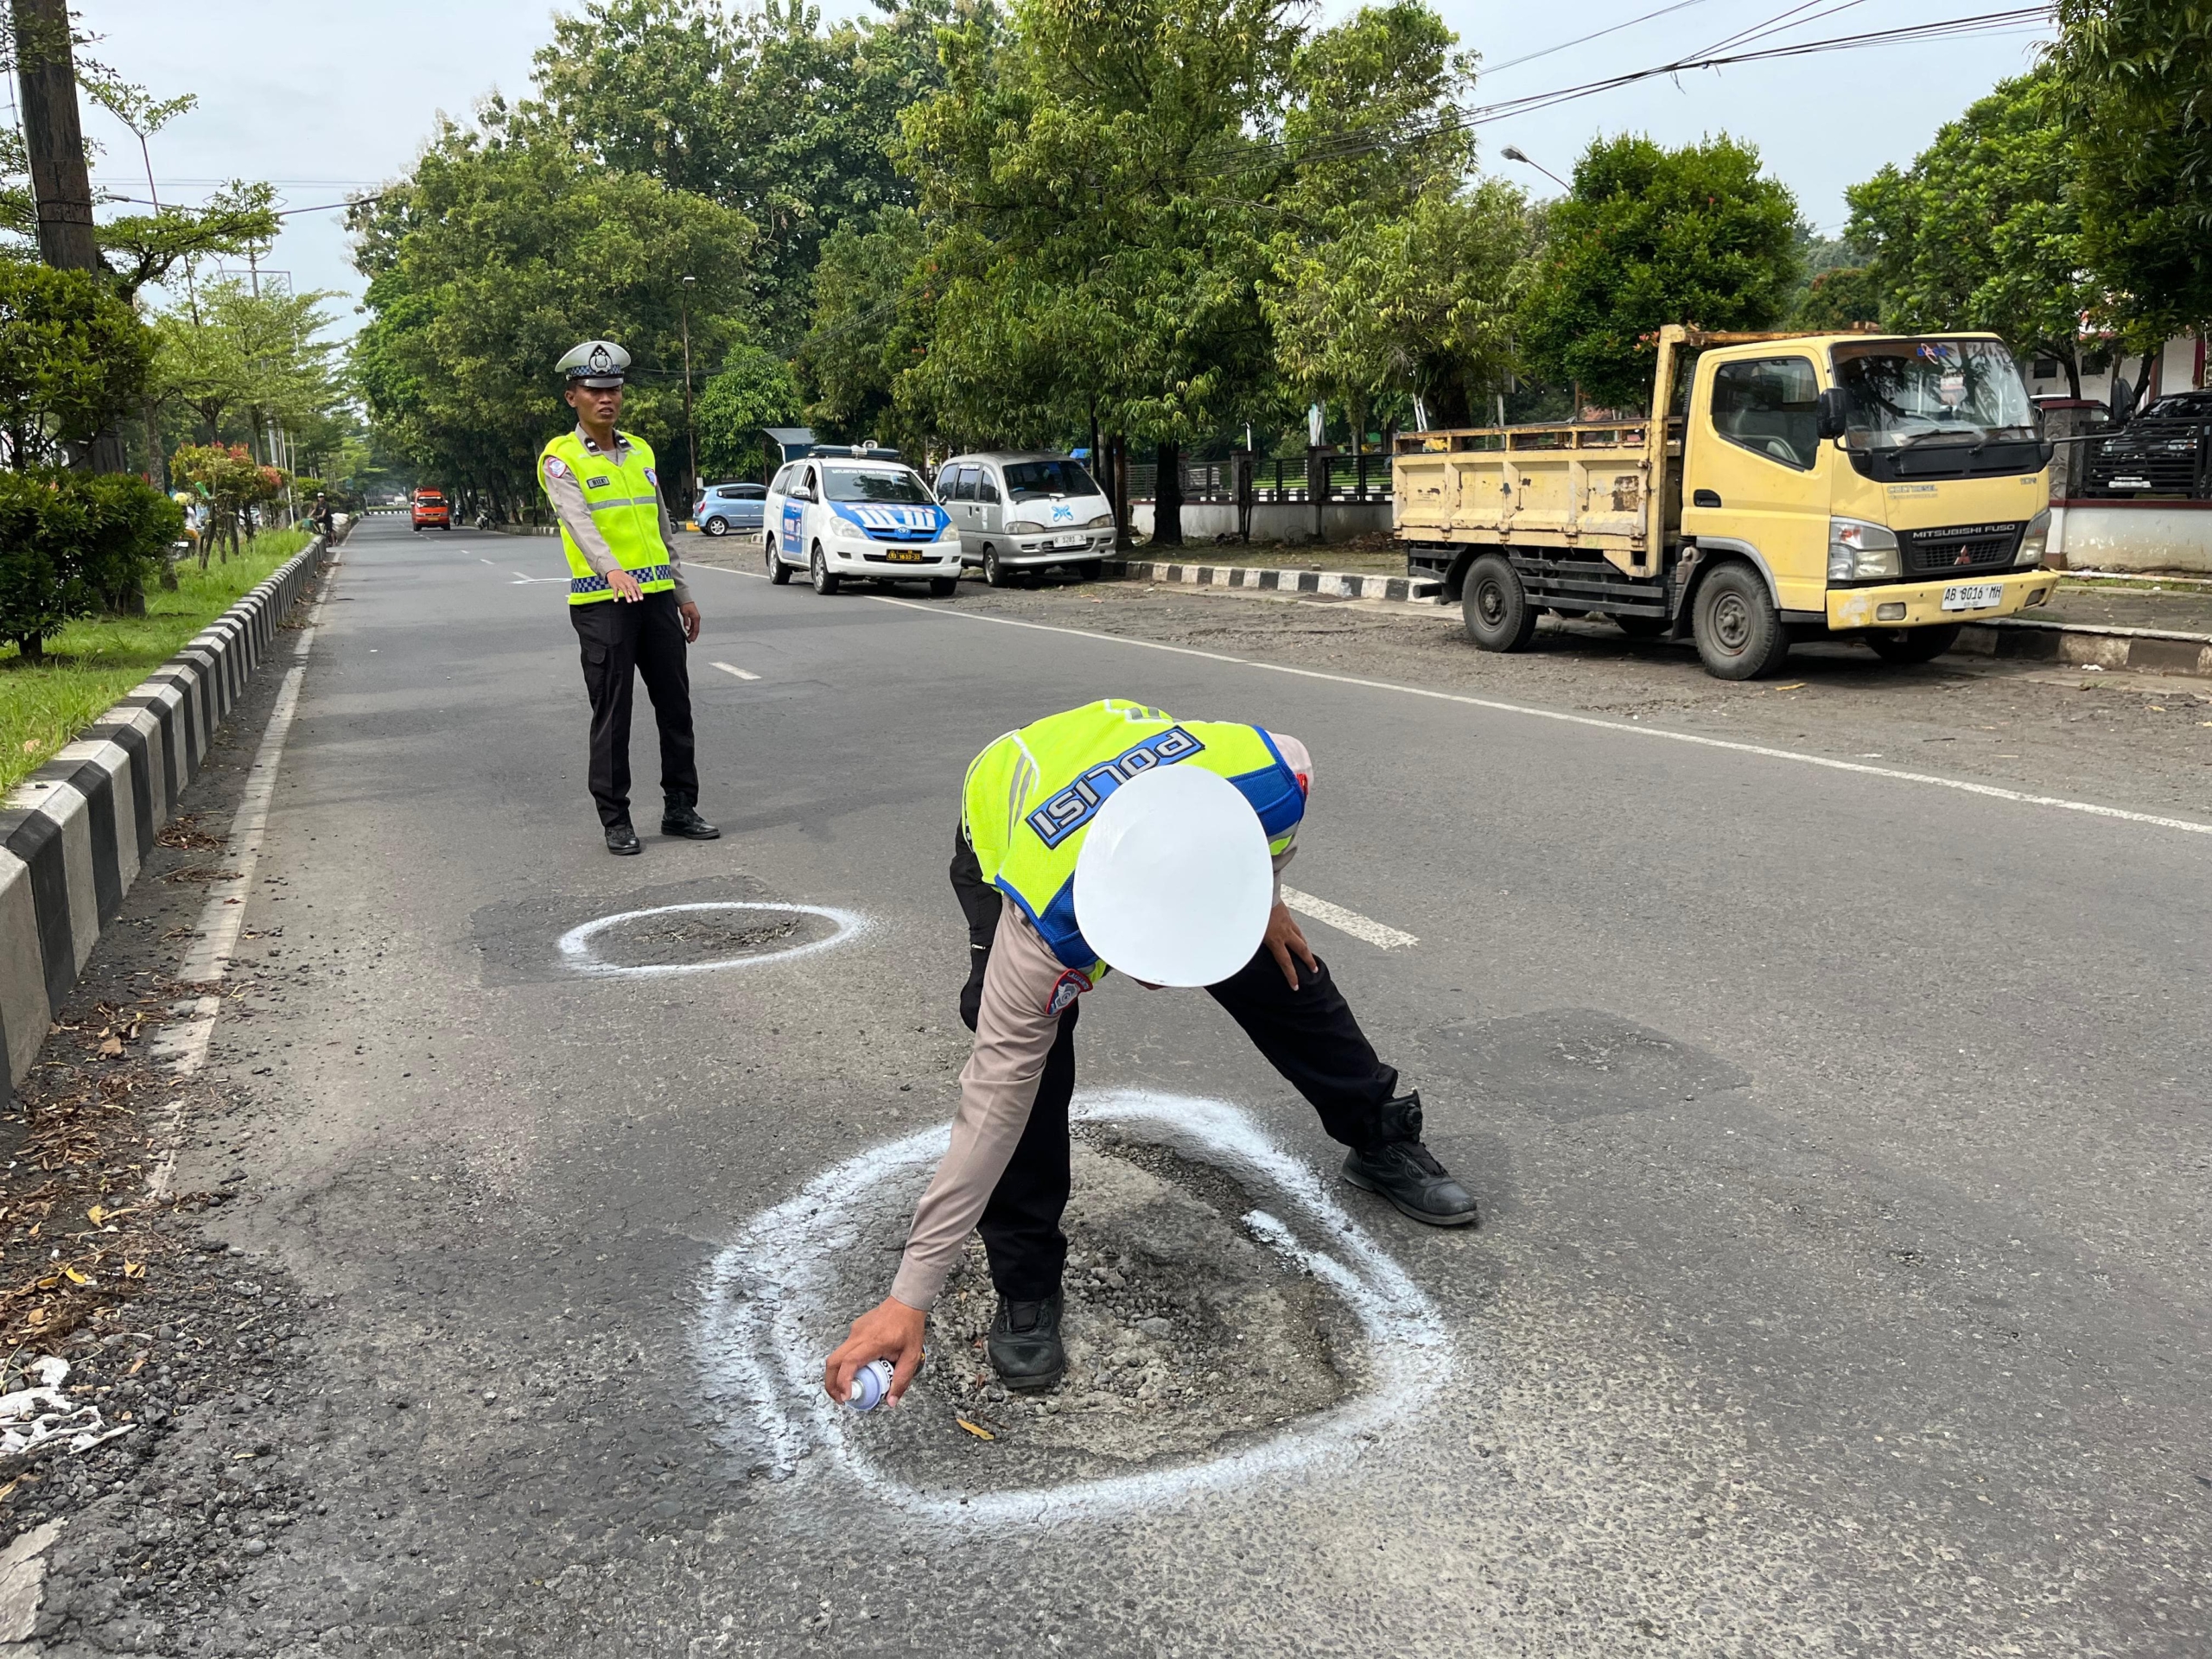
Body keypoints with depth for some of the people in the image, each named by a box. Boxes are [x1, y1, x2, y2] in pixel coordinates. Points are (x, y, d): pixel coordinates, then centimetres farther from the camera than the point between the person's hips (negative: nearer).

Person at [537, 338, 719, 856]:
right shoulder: (561, 460, -5)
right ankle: (616, 820, 8)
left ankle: (680, 807, 20)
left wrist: (683, 593, 18)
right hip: (601, 601, -6)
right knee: (612, 714, -1)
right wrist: (612, 569, -40)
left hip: (657, 596, 6)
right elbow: (578, 519, -23)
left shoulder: (641, 452, 15)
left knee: (675, 705, 9)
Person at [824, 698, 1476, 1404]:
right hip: (1004, 827, -3)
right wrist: (909, 1298, -36)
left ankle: (1382, 1141, 36)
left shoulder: (1275, 780, -41)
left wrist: (1264, 903, 0)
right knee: (1025, 1061, -24)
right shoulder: (1043, 925, -45)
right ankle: (1025, 1289, -5)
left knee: (1285, 974, 9)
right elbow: (994, 1102, -38)